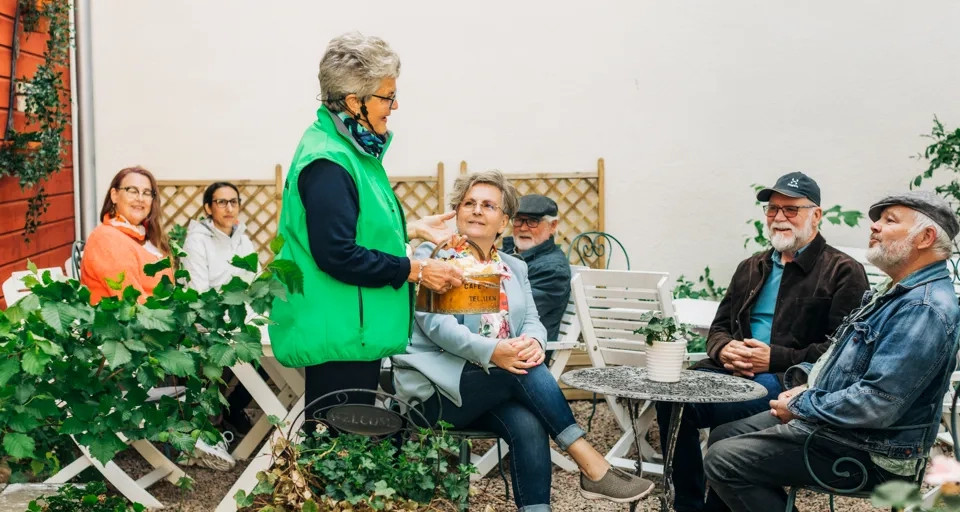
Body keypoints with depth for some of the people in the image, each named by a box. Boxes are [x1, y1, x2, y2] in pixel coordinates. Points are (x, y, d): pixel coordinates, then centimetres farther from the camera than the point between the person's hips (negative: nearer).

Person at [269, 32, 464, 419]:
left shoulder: (352, 148, 11)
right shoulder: (327, 163, -20)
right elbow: (338, 255, -26)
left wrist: (413, 230, 15)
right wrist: (416, 270, -19)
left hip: (354, 330, 11)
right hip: (339, 335, -10)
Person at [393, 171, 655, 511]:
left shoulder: (514, 268, 19)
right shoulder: (432, 256, 1)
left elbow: (532, 320, 7)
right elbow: (435, 323, -13)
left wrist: (532, 342, -20)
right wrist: (490, 351, -30)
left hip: (494, 390, 5)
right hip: (438, 386, -5)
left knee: (528, 425, -29)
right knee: (525, 372, -29)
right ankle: (593, 467, -25)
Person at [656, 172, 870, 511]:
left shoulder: (844, 272, 1)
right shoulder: (751, 268, 22)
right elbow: (719, 327, 22)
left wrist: (775, 358, -17)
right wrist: (725, 350, -3)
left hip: (793, 380, -6)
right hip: (733, 370, 7)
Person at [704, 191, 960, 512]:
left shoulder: (924, 309, -23)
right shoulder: (896, 293, 13)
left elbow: (876, 405, -30)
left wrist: (801, 406, -16)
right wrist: (807, 383, 3)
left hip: (868, 453, -11)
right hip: (828, 419, 11)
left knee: (723, 460, -16)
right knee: (723, 438, 12)